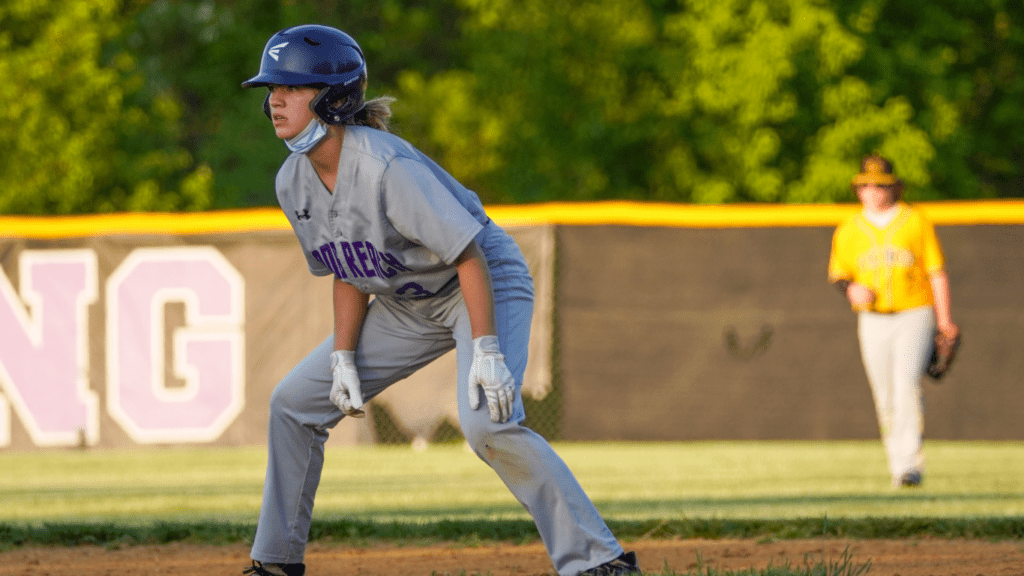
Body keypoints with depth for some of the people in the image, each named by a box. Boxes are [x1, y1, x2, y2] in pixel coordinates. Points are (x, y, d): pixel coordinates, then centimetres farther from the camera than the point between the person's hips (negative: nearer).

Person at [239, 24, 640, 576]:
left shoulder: (387, 167, -31)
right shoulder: (293, 183, -6)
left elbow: (469, 255, -30)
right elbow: (349, 273, 7)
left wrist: (486, 351, -35)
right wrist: (343, 359, -1)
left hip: (484, 283, -9)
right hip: (405, 305, 9)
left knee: (486, 421, -31)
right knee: (294, 402, 7)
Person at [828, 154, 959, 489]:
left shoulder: (916, 223, 0)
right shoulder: (849, 231, 7)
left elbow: (937, 273, 1)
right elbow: (837, 273, 15)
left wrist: (944, 321, -6)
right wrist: (851, 288, -10)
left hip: (915, 315, -3)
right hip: (873, 322, 3)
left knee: (907, 386, -20)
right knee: (885, 399, 5)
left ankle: (909, 465, -22)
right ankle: (897, 463, 19)